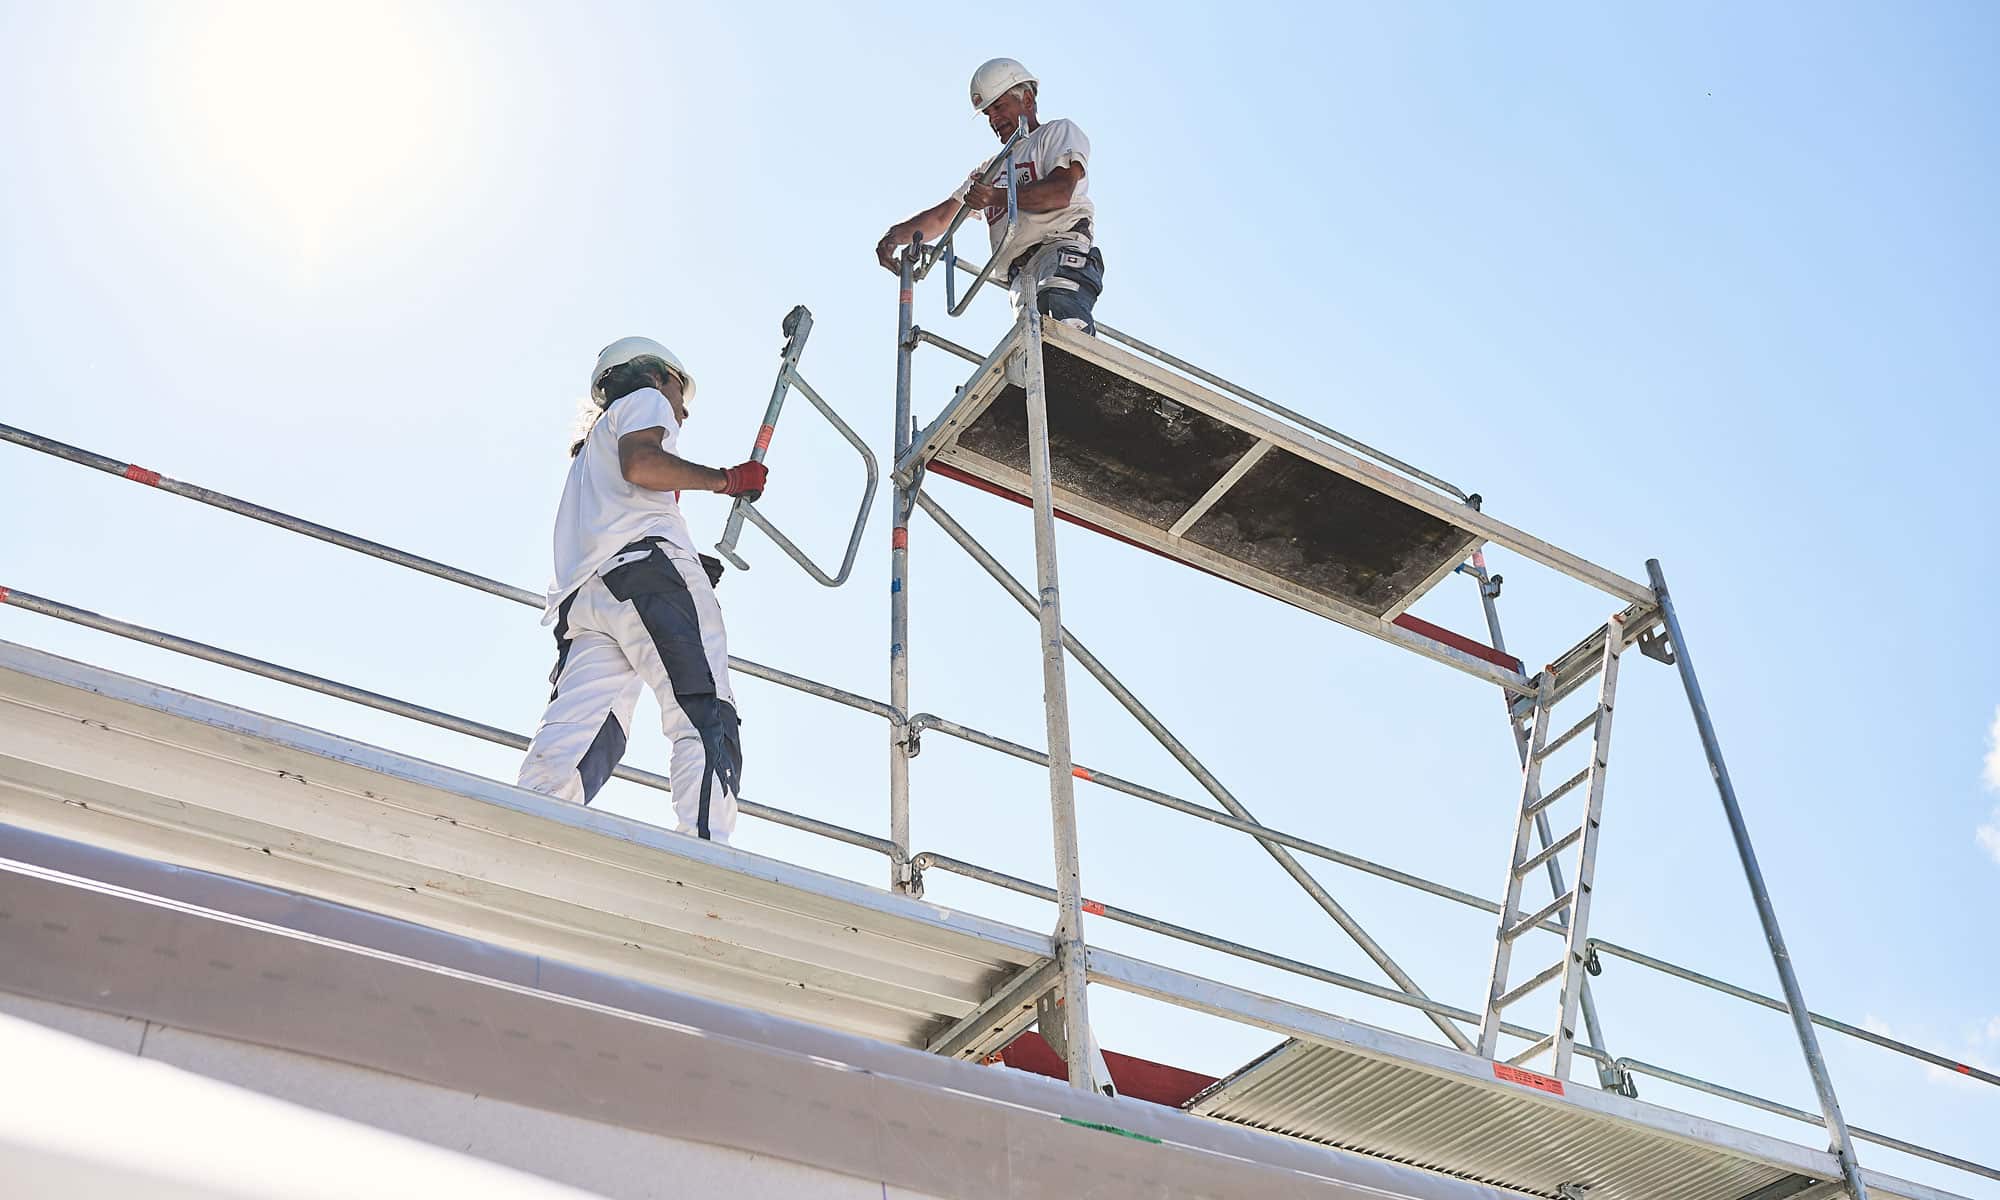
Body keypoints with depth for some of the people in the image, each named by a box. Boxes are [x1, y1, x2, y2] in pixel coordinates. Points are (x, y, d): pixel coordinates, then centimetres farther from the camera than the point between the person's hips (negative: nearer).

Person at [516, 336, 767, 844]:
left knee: (576, 734, -9)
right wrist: (727, 479, 4)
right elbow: (640, 462, -4)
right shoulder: (645, 399, 19)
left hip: (580, 591, 8)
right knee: (706, 721, -18)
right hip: (648, 565, -7)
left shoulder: (589, 453, 44)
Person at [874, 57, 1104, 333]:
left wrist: (997, 197, -18)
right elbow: (941, 218, 30)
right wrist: (896, 235, 9)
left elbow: (1061, 192, -5)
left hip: (1064, 251, -4)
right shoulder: (991, 170, 38)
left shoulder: (1059, 132, 17)